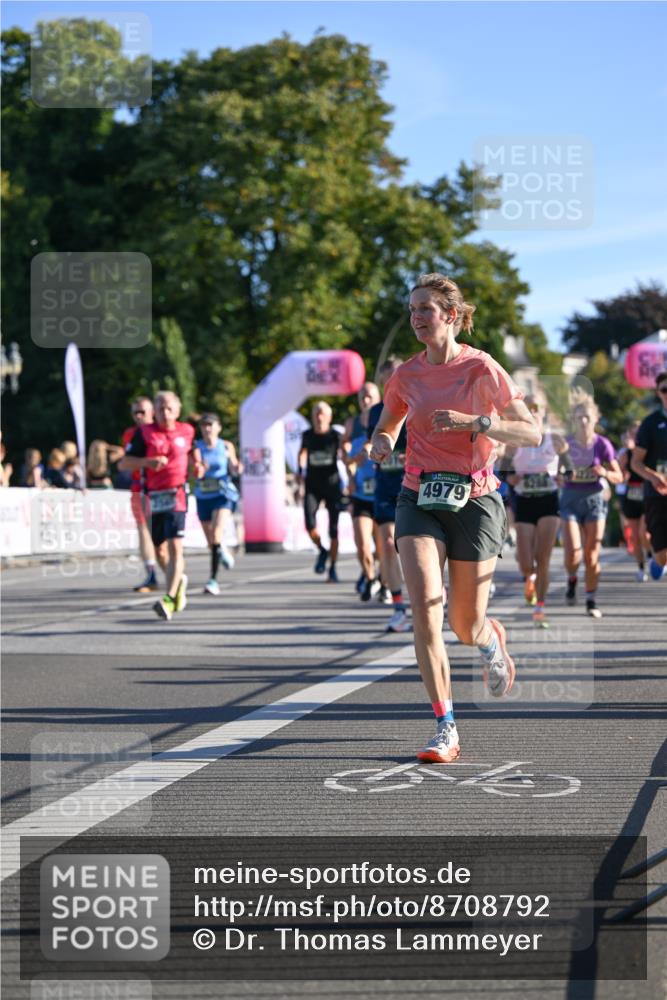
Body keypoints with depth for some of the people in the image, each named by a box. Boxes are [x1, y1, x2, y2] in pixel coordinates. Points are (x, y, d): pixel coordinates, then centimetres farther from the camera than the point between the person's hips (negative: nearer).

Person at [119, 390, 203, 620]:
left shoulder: (187, 431, 8)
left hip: (176, 495, -1)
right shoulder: (144, 433, 1)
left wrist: (197, 466, 7)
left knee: (174, 547, -15)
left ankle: (169, 599, -17)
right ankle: (179, 580, 39)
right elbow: (123, 463, -1)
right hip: (154, 496, 1)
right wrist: (148, 461, -17)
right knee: (159, 550, 10)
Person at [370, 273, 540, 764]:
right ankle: (446, 730, -14)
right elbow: (386, 426, 23)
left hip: (474, 500, -2)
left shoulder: (481, 368, -6)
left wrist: (474, 422, -23)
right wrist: (382, 444, -1)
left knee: (467, 627, 3)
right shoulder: (406, 375, 5)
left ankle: (492, 639, 44)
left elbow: (531, 433, -10)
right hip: (419, 498, 2)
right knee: (425, 606, -18)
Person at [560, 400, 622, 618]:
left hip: (594, 499, 0)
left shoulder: (602, 444, -3)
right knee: (572, 553, -14)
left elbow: (618, 477, 1)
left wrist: (604, 472, -19)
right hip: (571, 499, 0)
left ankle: (592, 602, 14)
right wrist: (565, 475, -16)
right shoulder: (565, 443, -1)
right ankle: (571, 580, 19)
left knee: (592, 555, 0)